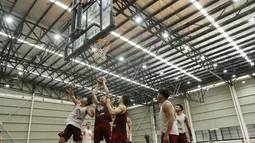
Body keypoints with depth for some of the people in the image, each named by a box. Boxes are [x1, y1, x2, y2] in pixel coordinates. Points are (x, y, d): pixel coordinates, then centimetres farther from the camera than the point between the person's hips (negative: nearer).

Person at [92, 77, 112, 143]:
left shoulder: (107, 103, 11)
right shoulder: (97, 104, 21)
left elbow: (107, 92, 2)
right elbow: (93, 93, 17)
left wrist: (104, 83, 14)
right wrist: (97, 85, 23)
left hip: (105, 124, -4)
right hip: (97, 124, 4)